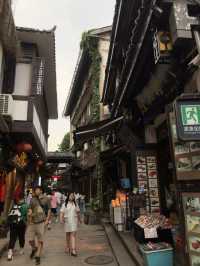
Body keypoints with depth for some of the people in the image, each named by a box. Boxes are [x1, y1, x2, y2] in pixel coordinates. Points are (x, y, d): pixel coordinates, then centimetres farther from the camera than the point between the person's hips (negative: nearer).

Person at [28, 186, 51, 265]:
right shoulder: (32, 199, 7)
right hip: (33, 222, 3)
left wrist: (47, 220, -5)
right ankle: (34, 249, 40)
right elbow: (30, 210, 13)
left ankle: (38, 257, 18)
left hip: (41, 222, -3)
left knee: (40, 241, 1)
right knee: (31, 240, 9)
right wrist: (29, 214, -8)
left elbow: (49, 210, 2)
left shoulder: (46, 199, -1)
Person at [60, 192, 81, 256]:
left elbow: (78, 212, 14)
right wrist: (61, 218, -21)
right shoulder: (65, 204, 0)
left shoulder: (75, 204, 5)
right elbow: (62, 212, -6)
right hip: (67, 221, 0)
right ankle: (68, 247, 34)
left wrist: (79, 219, 21)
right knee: (68, 234, 14)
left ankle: (73, 250, -9)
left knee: (73, 235, -8)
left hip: (74, 221, 0)